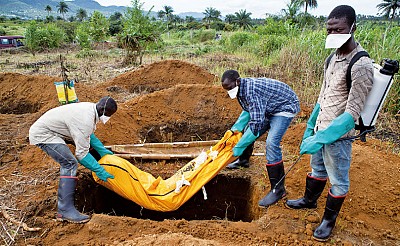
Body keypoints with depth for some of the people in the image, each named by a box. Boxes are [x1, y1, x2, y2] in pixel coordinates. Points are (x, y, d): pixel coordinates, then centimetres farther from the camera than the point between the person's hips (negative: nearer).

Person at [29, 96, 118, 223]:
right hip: (42, 135, -11)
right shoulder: (85, 121, -31)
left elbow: (90, 135, 14)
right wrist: (99, 170, -18)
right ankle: (65, 210, -20)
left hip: (45, 127, 11)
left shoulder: (90, 107, -2)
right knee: (70, 164, -21)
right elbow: (82, 154, -26)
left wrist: (102, 150, 13)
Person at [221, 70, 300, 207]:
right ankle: (243, 161, 38)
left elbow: (256, 123, -37)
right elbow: (247, 111, 9)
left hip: (285, 107, -10)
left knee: (271, 143, -23)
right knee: (247, 130, 13)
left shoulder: (251, 90, -35)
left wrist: (238, 147, -31)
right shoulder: (241, 89, -5)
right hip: (269, 108, 10)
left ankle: (278, 189, -12)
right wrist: (234, 129, -4)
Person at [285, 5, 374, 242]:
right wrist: (311, 127, 15)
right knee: (318, 169, 26)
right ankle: (309, 200, 49)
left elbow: (352, 112, -24)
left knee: (338, 181, 12)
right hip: (321, 129, 8)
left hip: (338, 135, -8)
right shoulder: (333, 58, 6)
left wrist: (323, 137, -30)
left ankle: (329, 220, 32)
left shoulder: (361, 66, -21)